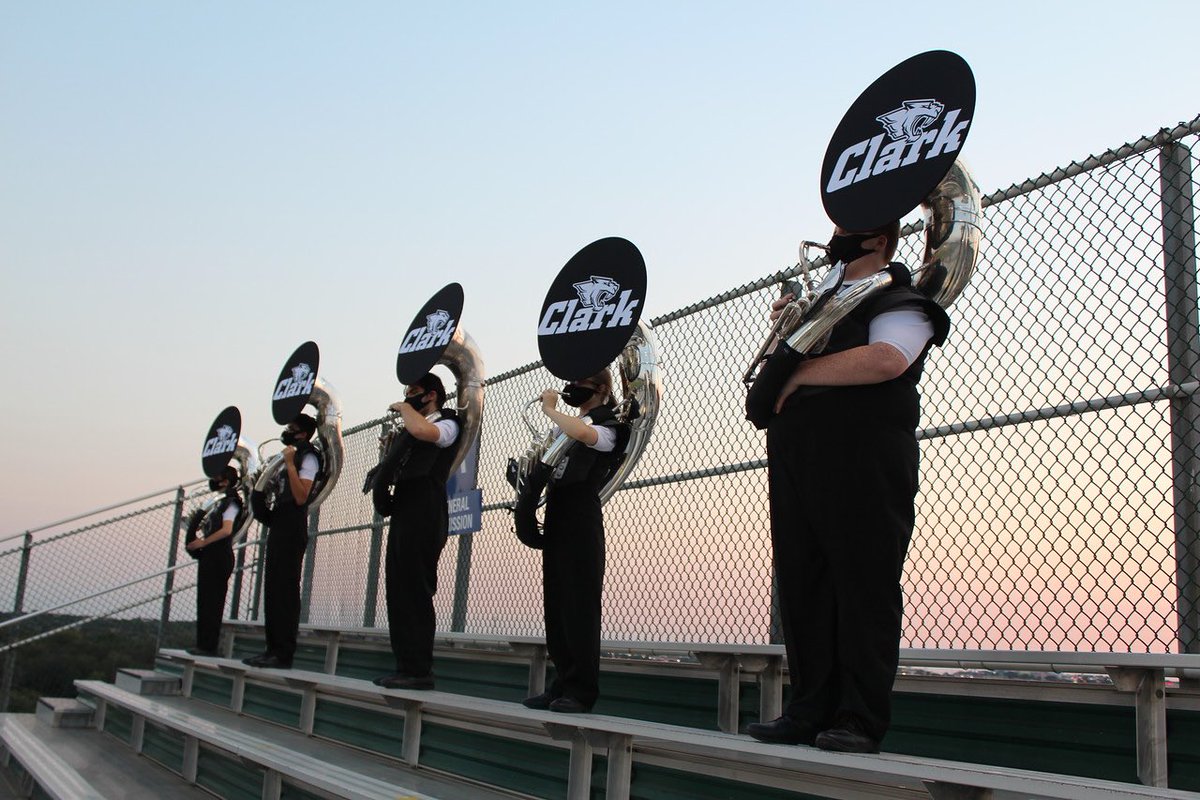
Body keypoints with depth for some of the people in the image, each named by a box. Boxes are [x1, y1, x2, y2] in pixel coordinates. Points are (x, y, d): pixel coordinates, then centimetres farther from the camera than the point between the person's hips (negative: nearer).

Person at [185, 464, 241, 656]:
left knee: (210, 602, -9)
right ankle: (204, 644, 14)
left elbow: (226, 530, -20)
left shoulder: (230, 502, -8)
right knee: (205, 602, 10)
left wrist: (202, 542, -15)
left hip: (219, 557, -10)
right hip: (209, 557, 10)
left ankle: (208, 646, -8)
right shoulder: (218, 501, 21)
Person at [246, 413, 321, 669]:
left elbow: (301, 497, -18)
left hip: (292, 530, -10)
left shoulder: (308, 458, -5)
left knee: (285, 590, -11)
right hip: (277, 527, 10)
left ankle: (284, 654, -12)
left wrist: (290, 464, -17)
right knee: (272, 590, 8)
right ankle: (273, 650, 11)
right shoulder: (288, 457, 24)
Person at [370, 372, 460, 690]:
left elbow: (422, 430, -24)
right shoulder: (411, 429, 24)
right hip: (403, 516, 9)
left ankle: (419, 671, -8)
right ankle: (406, 666, 11)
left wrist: (404, 408, -8)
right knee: (399, 592, 7)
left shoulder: (447, 423, -1)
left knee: (415, 593, -10)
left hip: (423, 517, -9)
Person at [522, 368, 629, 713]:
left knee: (580, 605, -9)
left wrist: (549, 409, -13)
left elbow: (581, 433, -27)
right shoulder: (566, 424, 22)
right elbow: (548, 463, 28)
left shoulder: (607, 426, -3)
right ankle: (562, 684, 11)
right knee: (555, 604, 7)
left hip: (581, 519, -9)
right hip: (556, 517, 9)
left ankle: (581, 690, -8)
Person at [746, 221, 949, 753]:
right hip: (794, 461, 7)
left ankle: (860, 721, -3)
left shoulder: (899, 299, 5)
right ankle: (811, 712, 9)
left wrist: (799, 372, -9)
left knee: (864, 586, -7)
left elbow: (885, 360, -17)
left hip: (862, 458, -7)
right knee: (802, 586, 4)